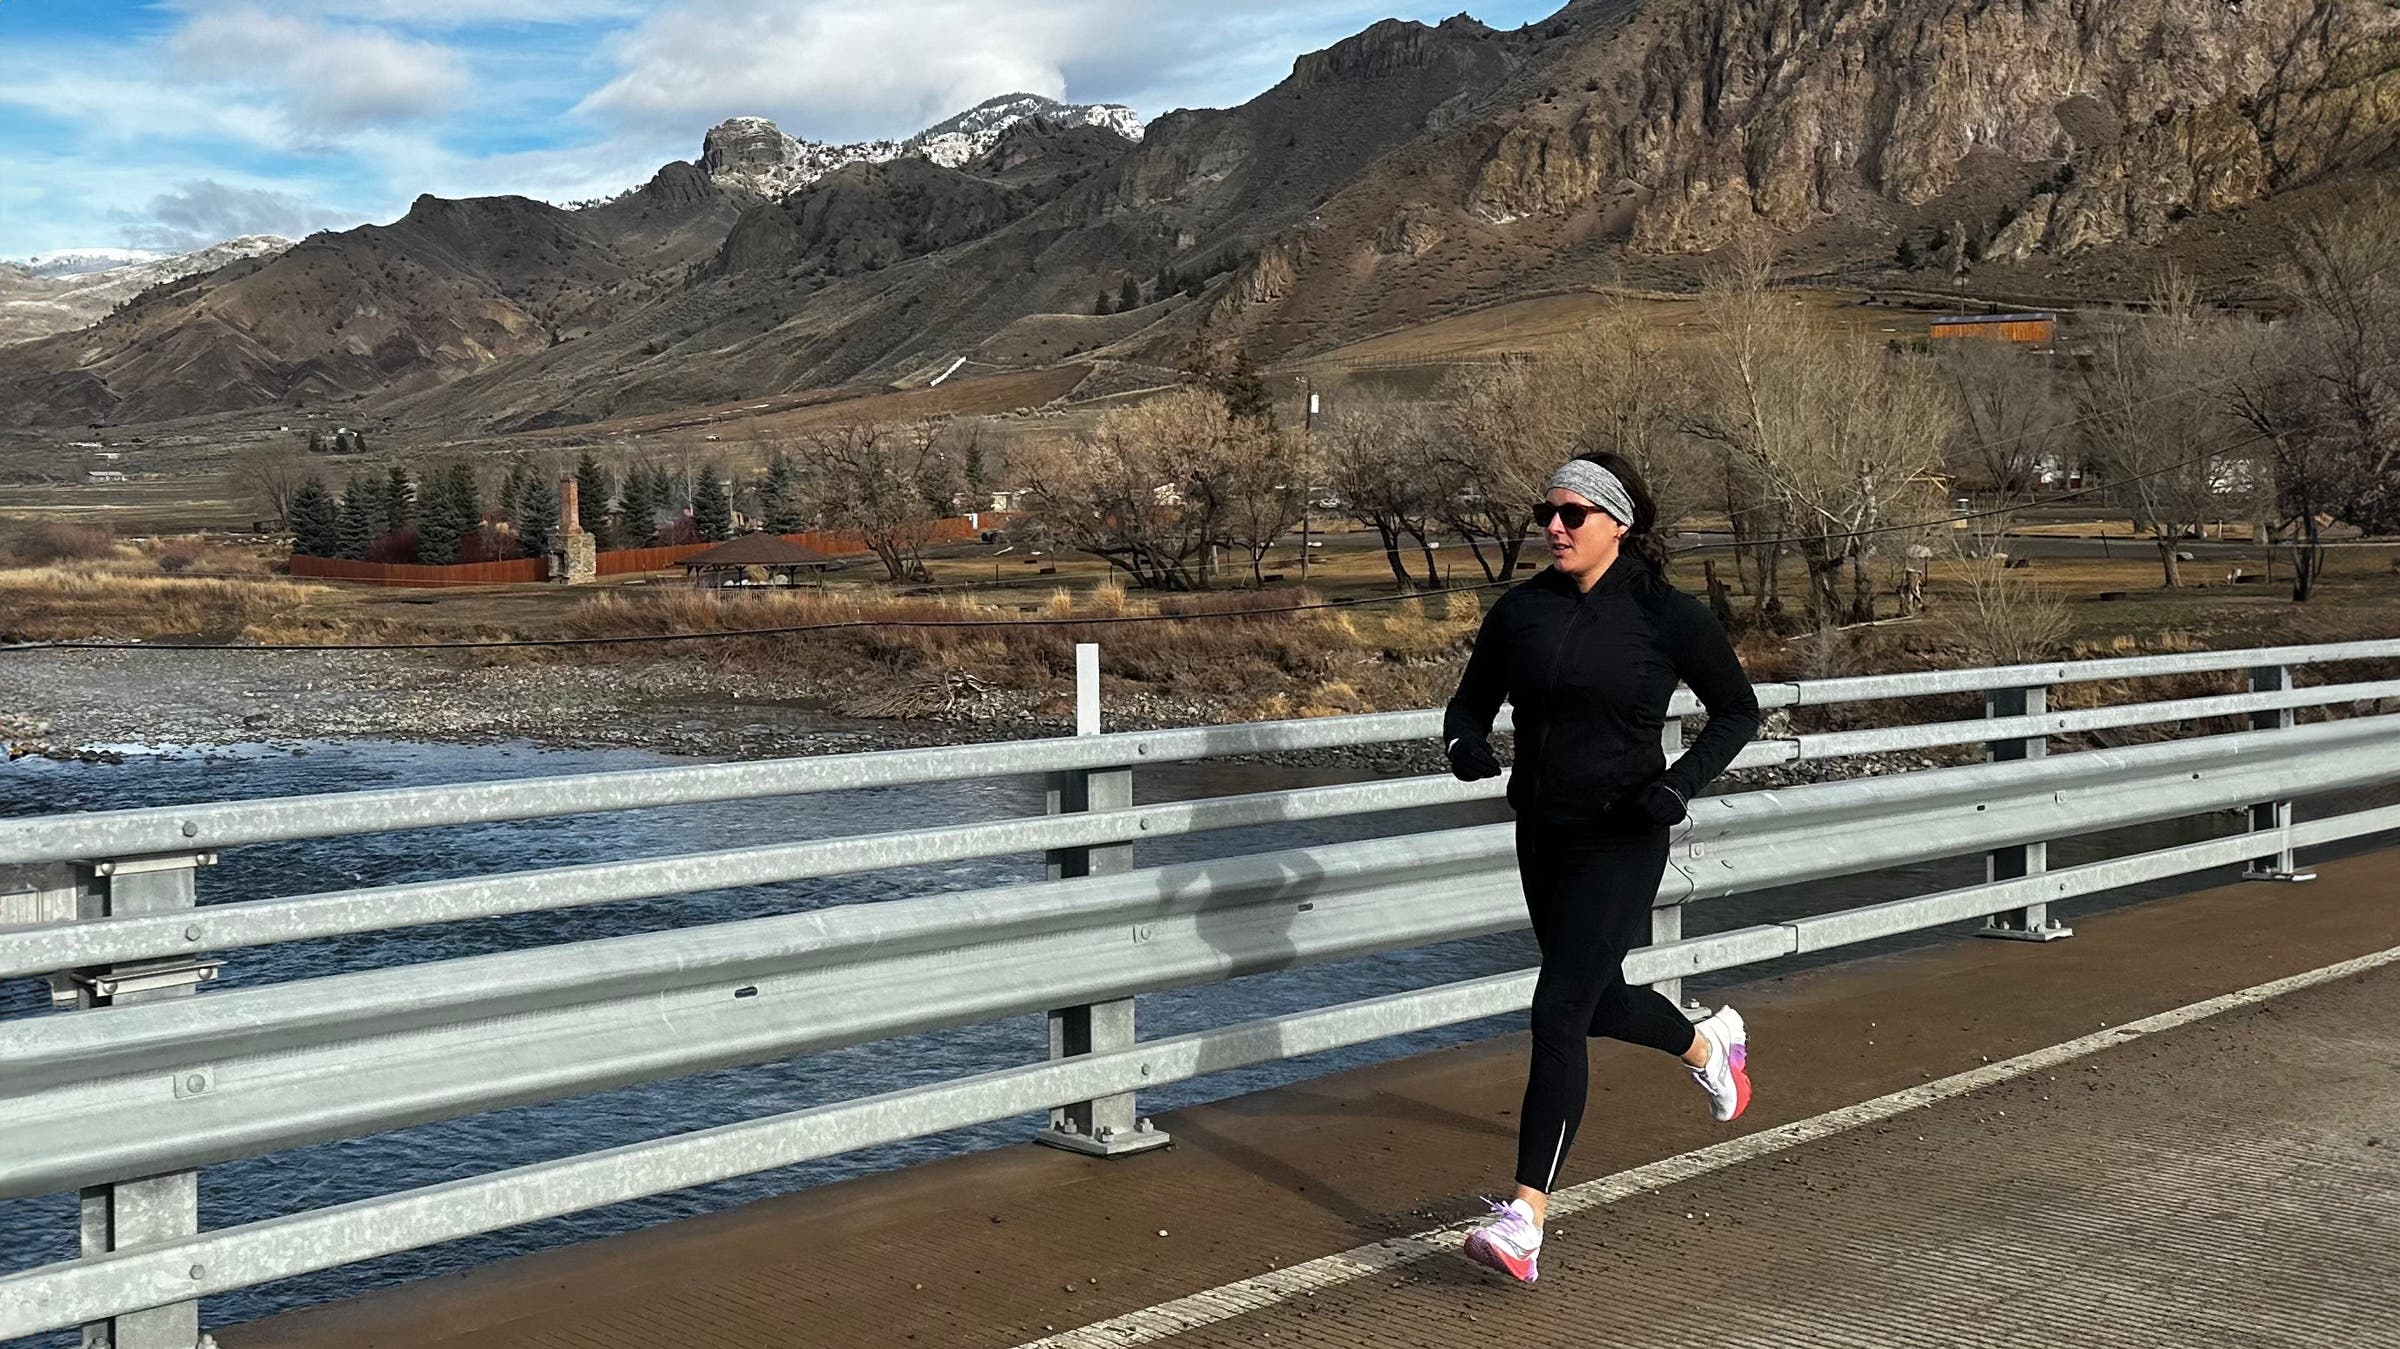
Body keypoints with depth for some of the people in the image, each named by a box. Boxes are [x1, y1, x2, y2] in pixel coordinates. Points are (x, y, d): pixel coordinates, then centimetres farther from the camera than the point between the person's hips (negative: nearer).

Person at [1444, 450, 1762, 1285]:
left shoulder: (1667, 615, -9)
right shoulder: (1520, 612, 1)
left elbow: (1738, 710, 1)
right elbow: (1472, 703, 9)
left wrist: (1681, 782, -15)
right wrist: (1465, 744, -15)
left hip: (1621, 841, -6)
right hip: (1541, 835, 6)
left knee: (1558, 1012, -15)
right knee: (1597, 1002, 21)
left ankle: (1525, 1221, -13)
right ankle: (1708, 1044, 55)